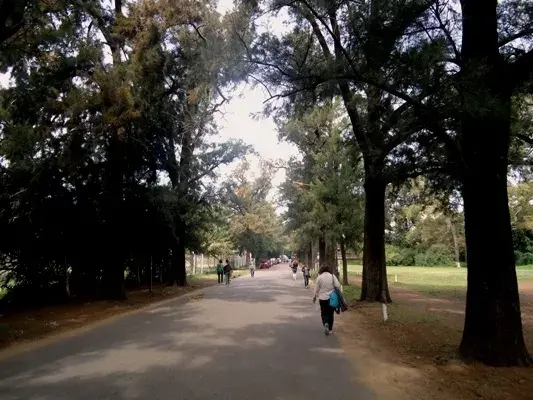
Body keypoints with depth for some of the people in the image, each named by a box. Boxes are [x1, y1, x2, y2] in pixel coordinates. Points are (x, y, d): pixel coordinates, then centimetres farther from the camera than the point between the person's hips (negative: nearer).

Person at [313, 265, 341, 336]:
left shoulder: (319, 277, -6)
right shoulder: (332, 276, -5)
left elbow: (316, 289, -1)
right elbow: (338, 286, -12)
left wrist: (315, 297, 13)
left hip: (323, 298, -1)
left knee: (324, 313, 14)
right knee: (330, 313, 14)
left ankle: (326, 324, -12)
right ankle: (330, 329, 20)